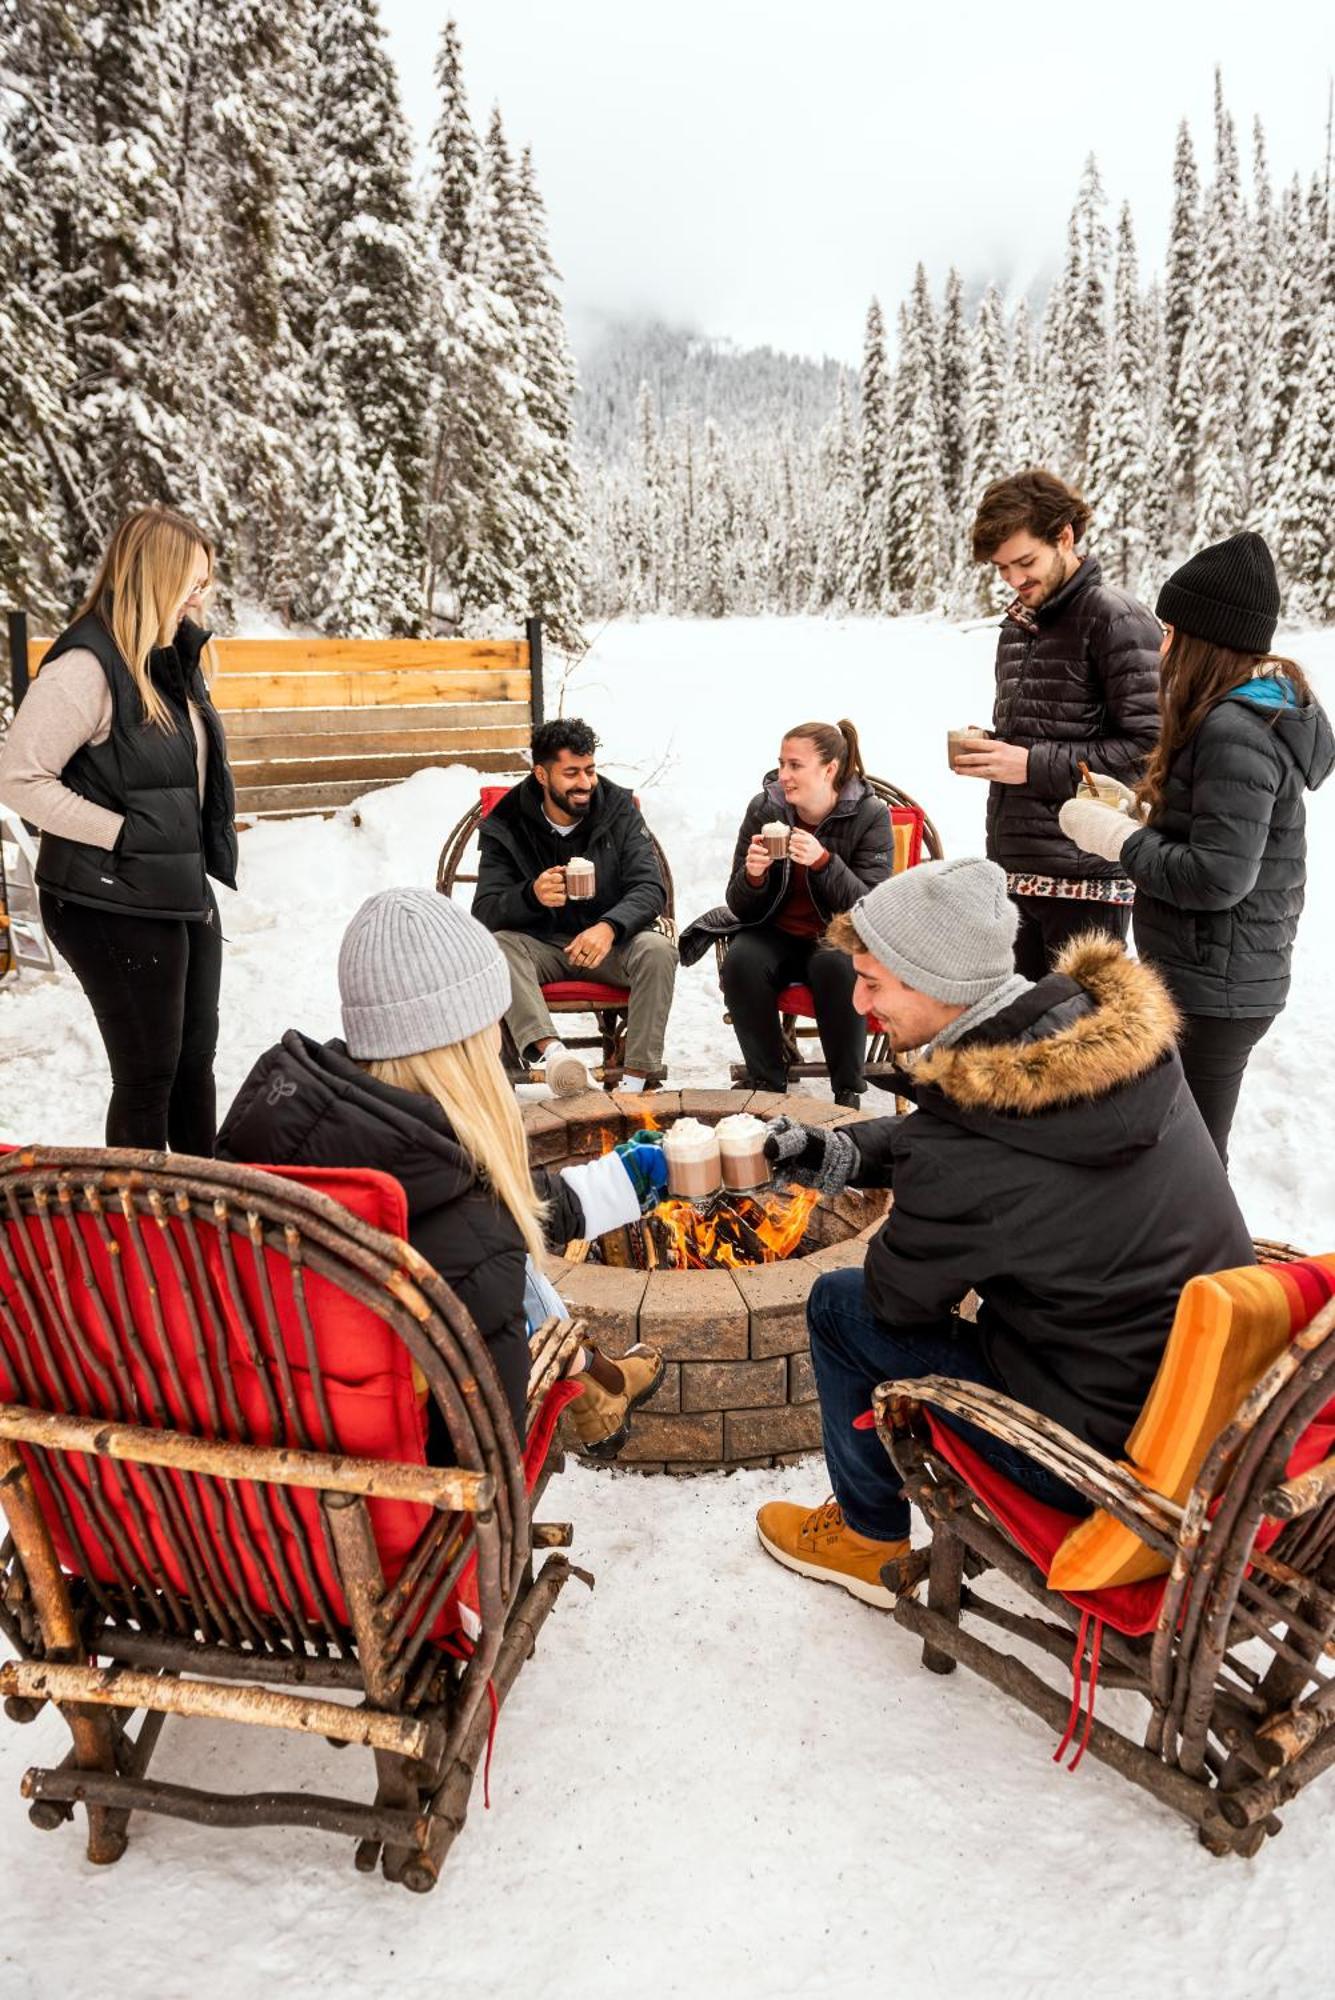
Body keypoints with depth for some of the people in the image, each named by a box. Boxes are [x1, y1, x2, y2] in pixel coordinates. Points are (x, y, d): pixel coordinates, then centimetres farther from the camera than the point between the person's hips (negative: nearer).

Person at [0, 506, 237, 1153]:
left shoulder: (171, 658, 9)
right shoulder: (86, 666, -18)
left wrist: (204, 862, 11)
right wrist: (122, 834, -19)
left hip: (185, 893, 9)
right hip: (116, 906, -8)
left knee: (195, 1056, 18)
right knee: (148, 1073, 2)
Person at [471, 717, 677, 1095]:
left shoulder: (619, 809, -3)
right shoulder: (506, 825, -5)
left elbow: (651, 889, -12)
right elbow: (485, 912, -12)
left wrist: (610, 926, -34)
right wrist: (531, 895, -36)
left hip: (610, 940, 0)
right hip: (540, 945, 0)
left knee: (658, 949, -29)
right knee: (495, 946, -30)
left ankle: (637, 1078, -33)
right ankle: (549, 1049, -50)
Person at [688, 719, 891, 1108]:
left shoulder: (870, 815, -10)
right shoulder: (764, 807, -4)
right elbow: (741, 908, 0)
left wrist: (823, 861, -32)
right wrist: (752, 875, -24)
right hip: (776, 934, 2)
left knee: (839, 966, -35)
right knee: (741, 962, -29)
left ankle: (848, 1091, -18)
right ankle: (767, 1084, -13)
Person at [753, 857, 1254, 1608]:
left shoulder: (958, 1165, -30)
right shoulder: (1110, 1029, -9)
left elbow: (898, 1295, -8)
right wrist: (835, 1153, 0)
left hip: (1113, 1448, -7)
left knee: (841, 1308, 6)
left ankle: (870, 1538, 28)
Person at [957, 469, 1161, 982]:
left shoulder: (1116, 618, -9)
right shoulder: (1018, 622, 16)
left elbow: (1150, 746, -15)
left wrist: (1034, 765, -17)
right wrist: (985, 752, 5)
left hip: (1083, 879, -8)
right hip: (1012, 870, 8)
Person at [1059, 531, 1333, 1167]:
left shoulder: (1234, 731, -21)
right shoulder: (1264, 709, 11)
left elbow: (1218, 877, -26)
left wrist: (1115, 838, -15)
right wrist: (1134, 808, 4)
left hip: (1214, 989, -10)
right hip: (1222, 977, 10)